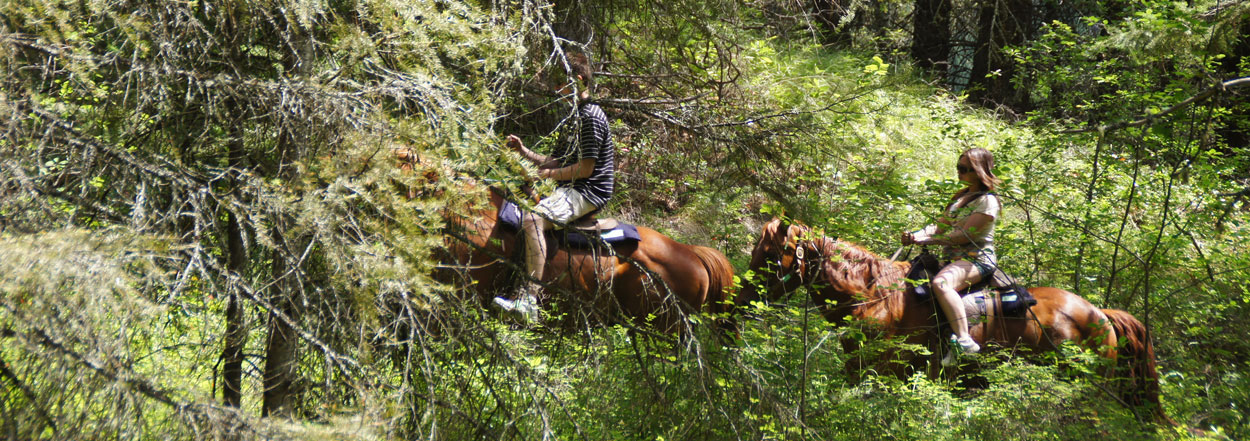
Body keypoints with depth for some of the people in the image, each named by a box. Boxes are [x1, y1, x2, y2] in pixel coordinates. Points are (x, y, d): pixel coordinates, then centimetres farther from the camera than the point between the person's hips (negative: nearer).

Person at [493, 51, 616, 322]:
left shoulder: (591, 116, -13)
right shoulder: (578, 115, 20)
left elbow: (586, 168, -19)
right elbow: (556, 162, 22)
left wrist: (551, 174, -8)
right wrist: (523, 152, 10)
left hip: (587, 193, -11)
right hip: (570, 190, 11)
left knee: (533, 220, -31)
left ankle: (530, 299, -38)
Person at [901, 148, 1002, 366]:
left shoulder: (987, 201, -8)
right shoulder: (961, 196, 20)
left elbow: (965, 235, -17)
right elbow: (940, 226, 14)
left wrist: (927, 240, -20)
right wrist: (916, 235, -6)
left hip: (977, 259, -10)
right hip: (954, 258, 10)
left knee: (941, 282, -37)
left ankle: (963, 339, -43)